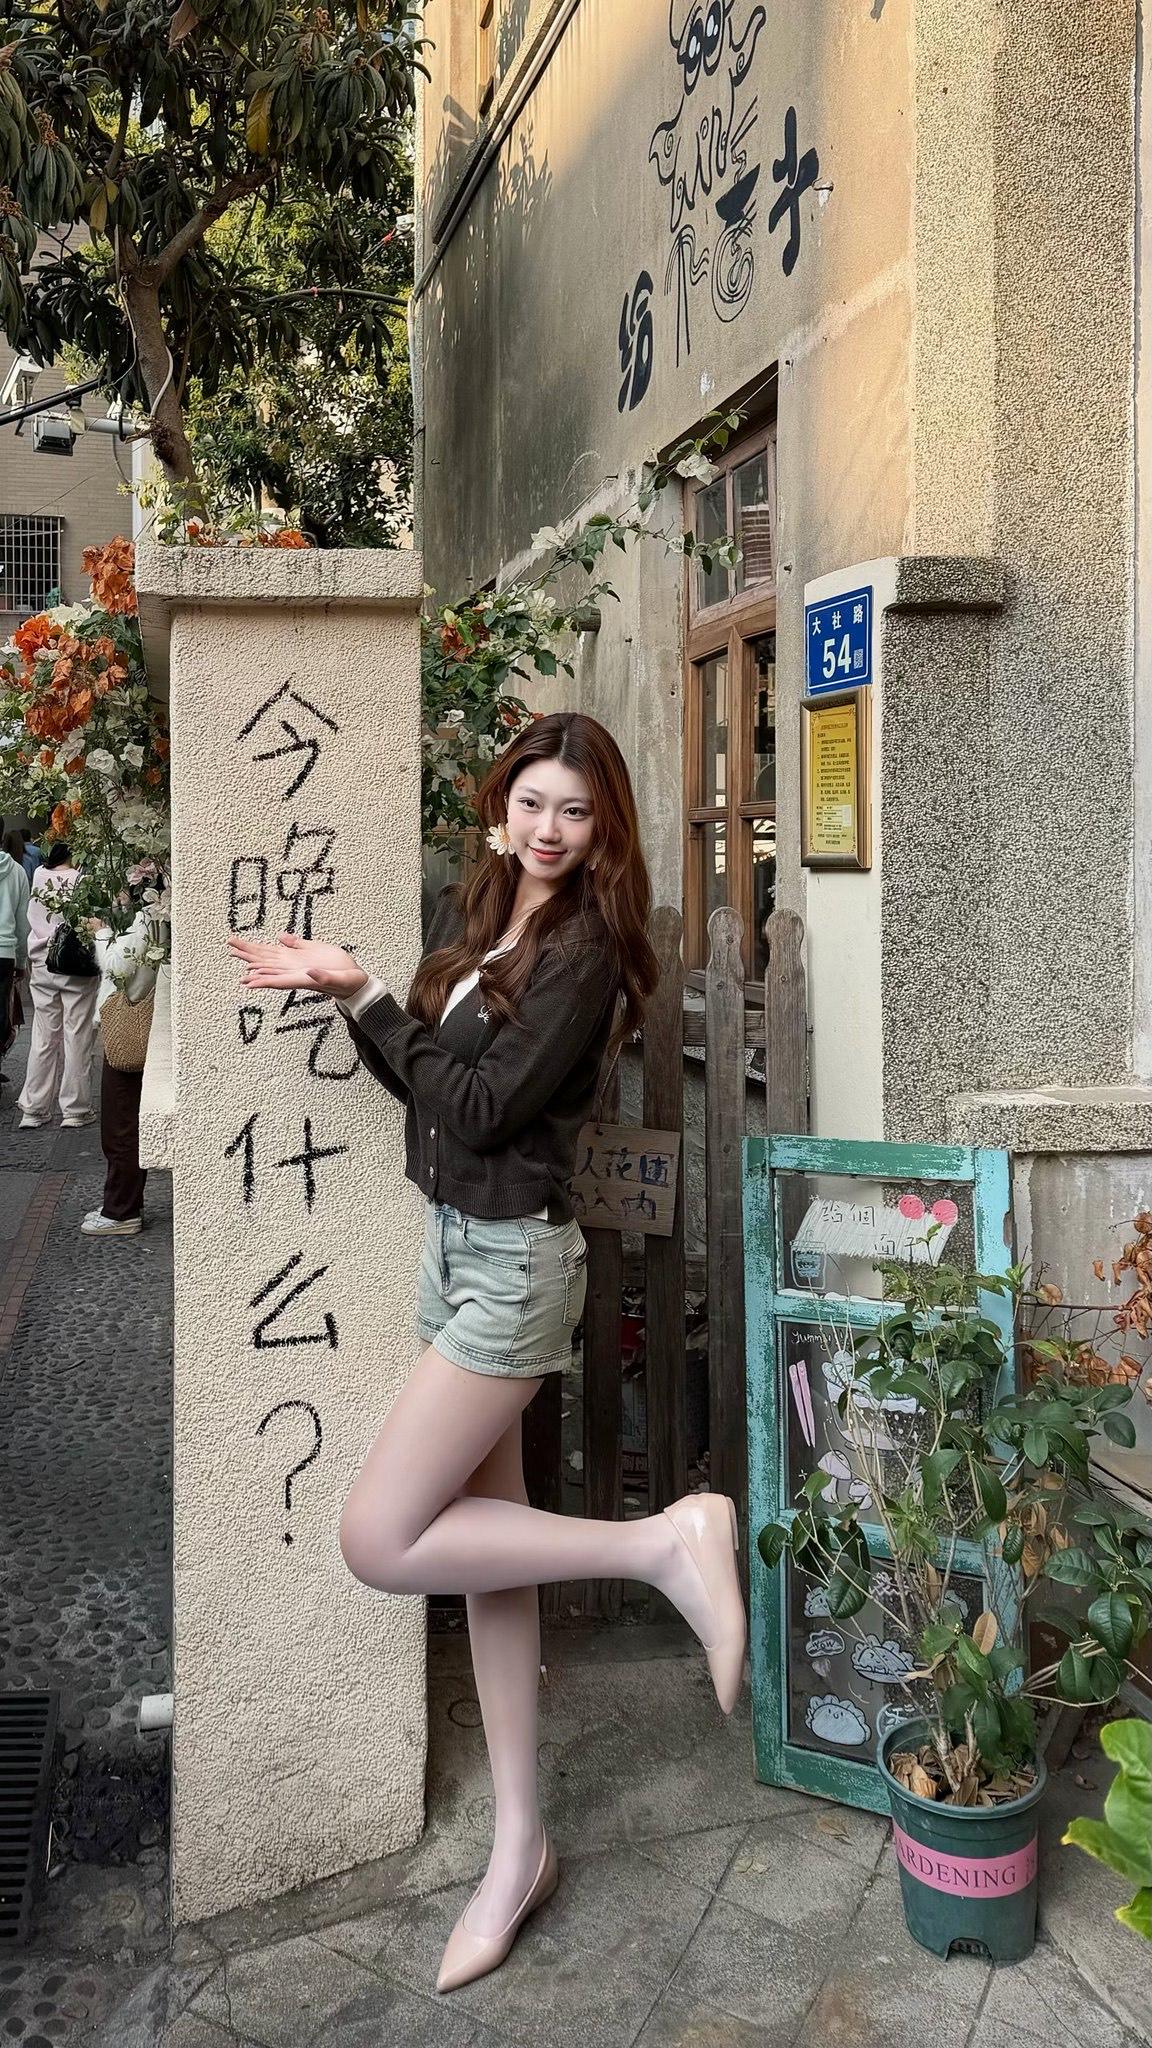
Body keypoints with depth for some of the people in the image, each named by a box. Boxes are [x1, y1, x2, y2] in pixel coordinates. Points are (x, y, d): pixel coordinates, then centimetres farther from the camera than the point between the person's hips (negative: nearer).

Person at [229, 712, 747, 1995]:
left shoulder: (585, 951, -15)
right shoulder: (472, 913, 9)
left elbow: (481, 1106, -20)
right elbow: (418, 1080, 12)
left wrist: (366, 996, -9)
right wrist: (347, 998, -3)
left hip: (514, 1259, -8)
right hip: (453, 1241, 8)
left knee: (380, 1542, -10)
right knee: (479, 1532, 11)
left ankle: (663, 1542, -5)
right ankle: (519, 1844, 23)